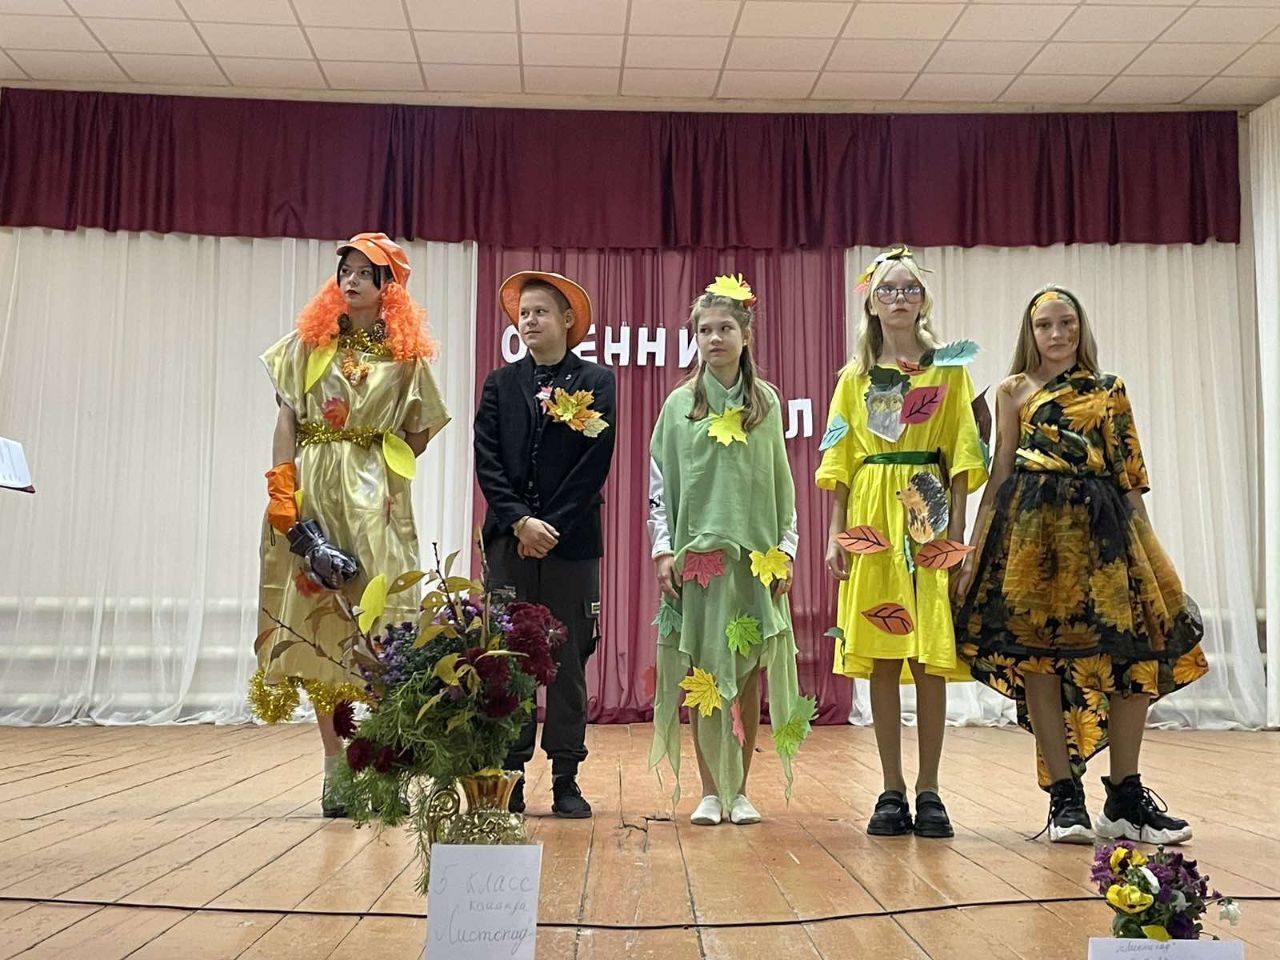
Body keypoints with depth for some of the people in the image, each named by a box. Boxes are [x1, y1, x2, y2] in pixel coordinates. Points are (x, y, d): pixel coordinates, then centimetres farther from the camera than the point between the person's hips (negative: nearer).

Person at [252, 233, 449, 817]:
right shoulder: (308, 341, 9)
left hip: (374, 499, -1)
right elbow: (286, 420, 2)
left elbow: (418, 434, 14)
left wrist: (378, 471, 2)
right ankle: (335, 764, 6)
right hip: (311, 493, 1)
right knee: (317, 619, 0)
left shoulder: (406, 355, 7)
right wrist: (283, 496, -7)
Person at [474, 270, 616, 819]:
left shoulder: (597, 382, 5)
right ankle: (509, 778, 9)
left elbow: (595, 464, -4)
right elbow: (486, 460, 3)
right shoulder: (500, 384, 12)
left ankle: (566, 782, 11)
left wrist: (550, 528, -10)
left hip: (571, 542, -2)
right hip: (508, 541, 2)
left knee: (568, 661, 3)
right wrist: (520, 521, -10)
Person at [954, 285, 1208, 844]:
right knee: (1038, 655, -5)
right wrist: (974, 555, 2)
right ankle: (1065, 798, 4)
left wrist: (1144, 541, 7)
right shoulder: (1014, 391, 11)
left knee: (1136, 652, -6)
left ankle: (1125, 798, 6)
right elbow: (999, 474, 8)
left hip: (1102, 526, 2)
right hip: (1034, 527, -2)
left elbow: (1130, 476, 15)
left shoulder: (1109, 391, 16)